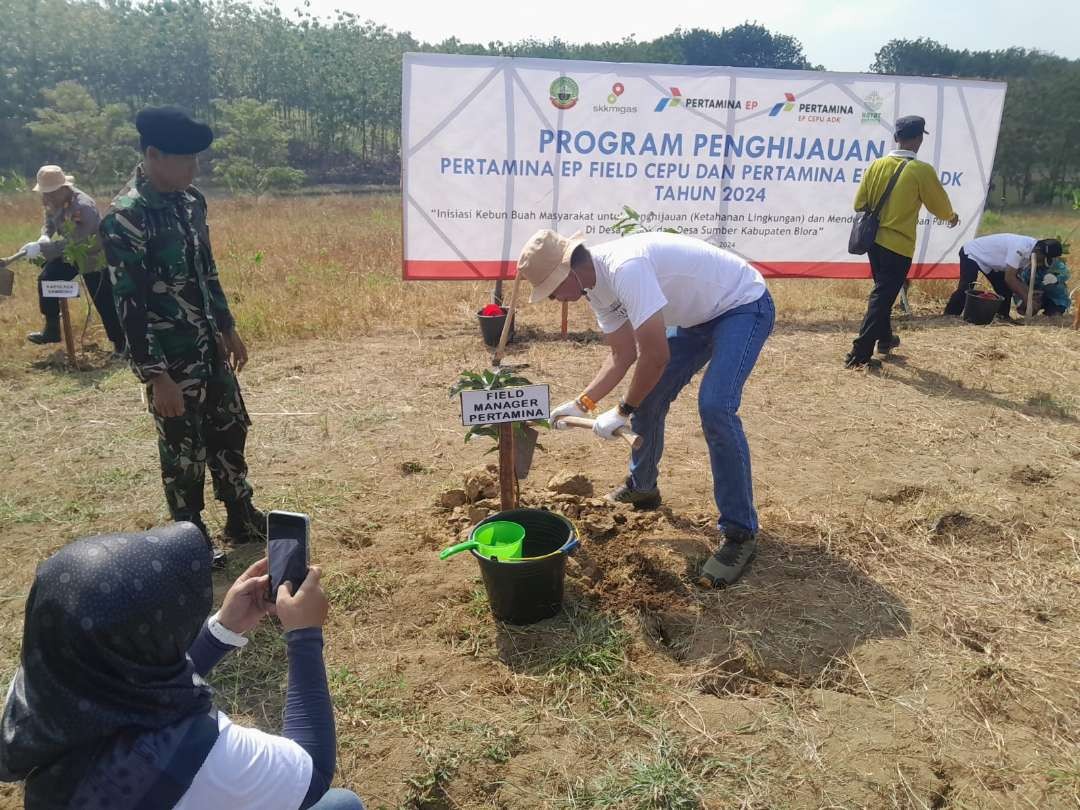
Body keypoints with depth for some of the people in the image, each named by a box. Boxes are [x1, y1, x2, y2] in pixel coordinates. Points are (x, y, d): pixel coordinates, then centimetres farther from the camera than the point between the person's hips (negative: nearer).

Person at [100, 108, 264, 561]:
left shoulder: (190, 200, 4)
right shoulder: (125, 218, -20)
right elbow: (128, 304, -21)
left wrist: (227, 328, 18)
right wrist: (157, 376, -22)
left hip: (209, 347, 8)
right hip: (170, 359, -8)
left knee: (229, 432, 18)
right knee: (184, 453, 6)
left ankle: (242, 521, 35)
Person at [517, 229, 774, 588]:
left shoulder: (625, 268, -34)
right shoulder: (596, 287, -4)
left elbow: (656, 355, -33)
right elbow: (623, 354, 4)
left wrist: (622, 411, -21)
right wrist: (581, 403, -4)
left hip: (744, 304, -9)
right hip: (699, 314, 9)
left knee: (715, 407, -24)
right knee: (647, 396, 10)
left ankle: (740, 532, -11)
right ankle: (642, 487, 32)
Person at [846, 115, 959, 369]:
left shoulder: (877, 165, 1)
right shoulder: (921, 170, -12)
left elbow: (859, 204, 6)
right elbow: (939, 204, 2)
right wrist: (952, 216, 24)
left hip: (875, 241, 6)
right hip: (899, 245, -6)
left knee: (883, 292, 23)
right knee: (882, 296, -4)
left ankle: (884, 338, 38)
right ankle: (860, 354, -9)